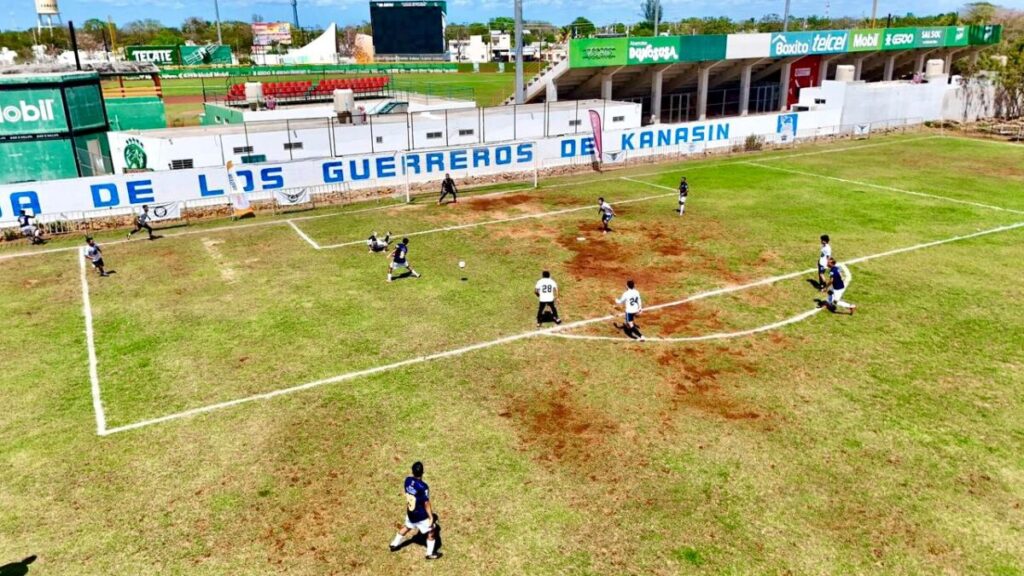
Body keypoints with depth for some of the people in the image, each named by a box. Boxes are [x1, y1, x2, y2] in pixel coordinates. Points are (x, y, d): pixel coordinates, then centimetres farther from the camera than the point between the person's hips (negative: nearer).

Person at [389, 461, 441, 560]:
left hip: (410, 512, 6)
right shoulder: (423, 487, -31)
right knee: (430, 532, 16)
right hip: (421, 516, -6)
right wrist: (431, 517, -9)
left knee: (407, 527, 32)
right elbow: (426, 504, -21)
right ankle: (430, 554, 30)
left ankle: (394, 544, 47)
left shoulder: (407, 480, -13)